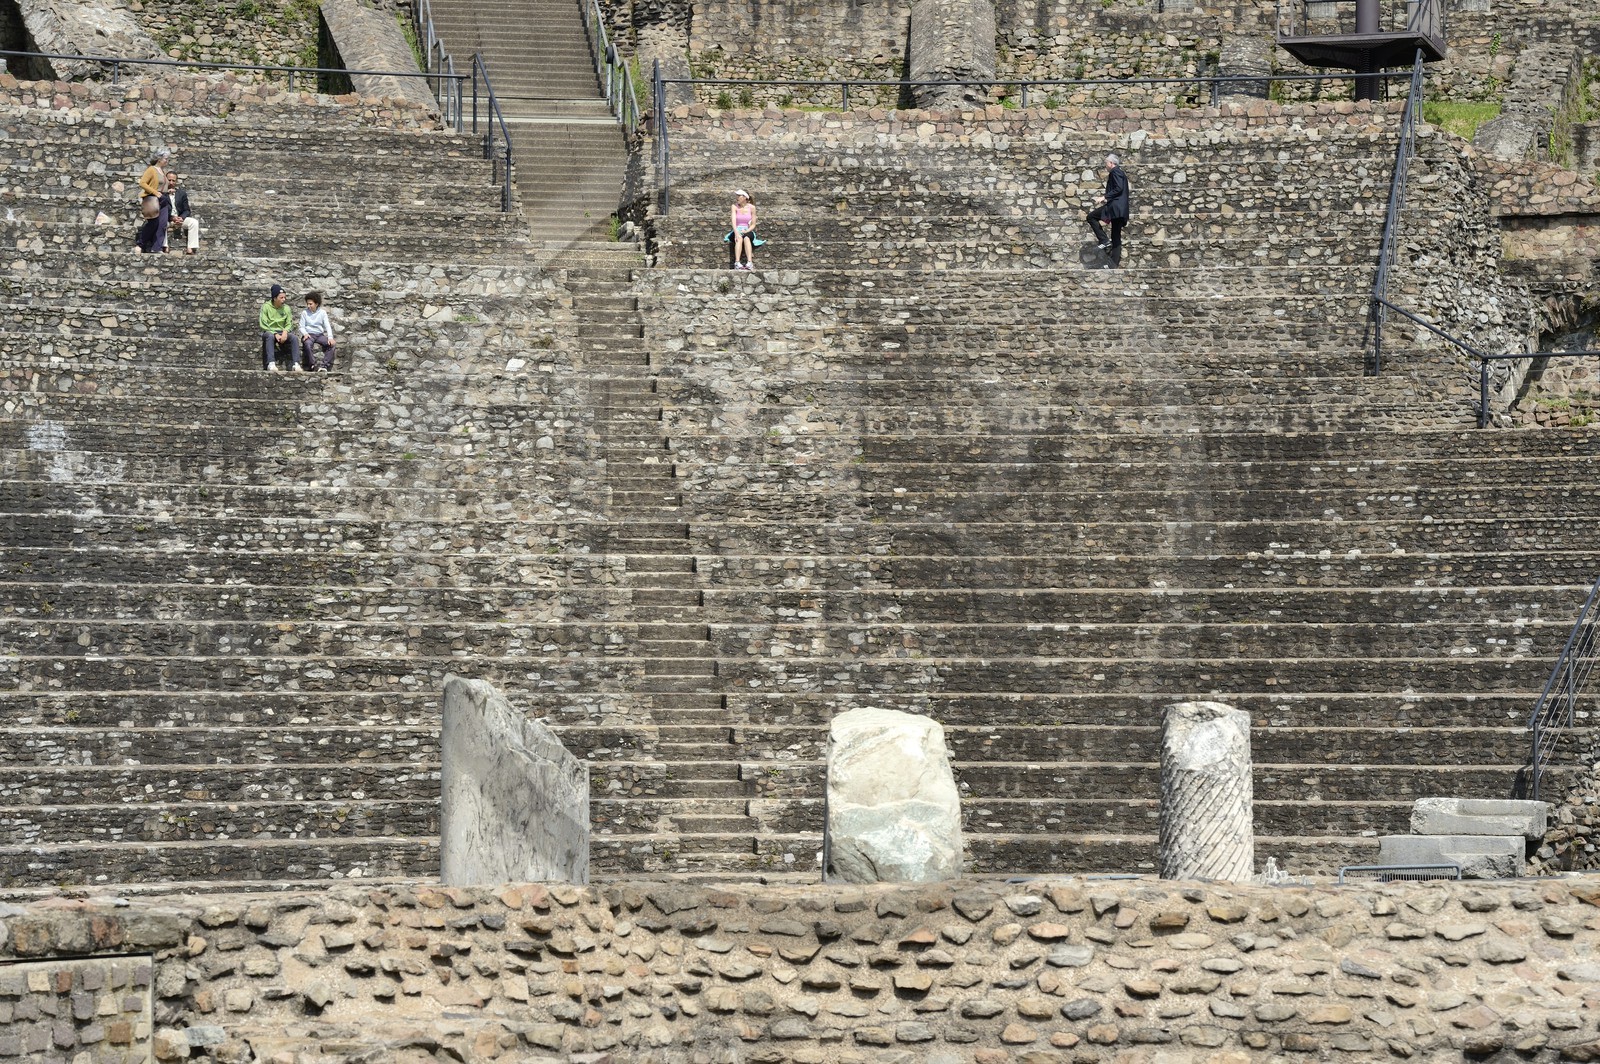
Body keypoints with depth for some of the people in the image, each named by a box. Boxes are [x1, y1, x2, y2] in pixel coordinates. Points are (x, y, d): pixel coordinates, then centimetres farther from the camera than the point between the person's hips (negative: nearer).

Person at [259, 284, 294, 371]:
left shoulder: (286, 308, 5)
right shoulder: (266, 307, -4)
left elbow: (288, 324, 7)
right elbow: (263, 325, -8)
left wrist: (285, 332, -17)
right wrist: (275, 334, -20)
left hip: (282, 332, 3)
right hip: (269, 331, -3)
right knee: (270, 336, -38)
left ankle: (295, 363, -29)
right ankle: (271, 363, -47)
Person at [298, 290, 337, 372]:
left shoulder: (322, 313, 8)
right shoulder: (304, 313, 7)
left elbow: (327, 326, 1)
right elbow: (301, 327, 4)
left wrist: (330, 337, -16)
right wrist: (305, 334, -19)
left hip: (320, 334, 2)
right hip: (309, 335, -2)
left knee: (330, 344, -27)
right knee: (307, 343, -37)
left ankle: (325, 365, -32)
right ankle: (313, 365, -39)